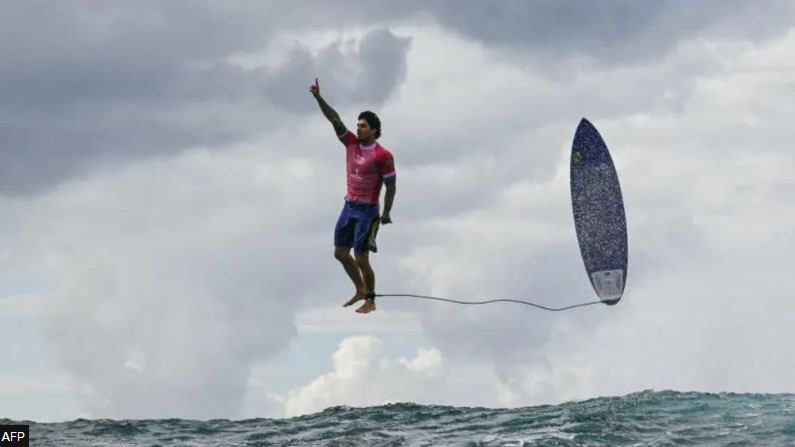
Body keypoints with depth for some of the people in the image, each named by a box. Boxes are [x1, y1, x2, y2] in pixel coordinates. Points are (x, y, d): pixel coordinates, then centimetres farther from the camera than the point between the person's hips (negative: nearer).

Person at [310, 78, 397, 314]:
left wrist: (386, 213, -14)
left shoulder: (382, 155, -15)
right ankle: (360, 290, 30)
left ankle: (370, 301, 11)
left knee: (361, 259, -4)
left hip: (367, 211, -7)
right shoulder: (351, 143, 1)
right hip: (349, 206, 7)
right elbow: (335, 118, -3)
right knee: (340, 252, 13)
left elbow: (391, 186, -12)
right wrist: (319, 98, -12)